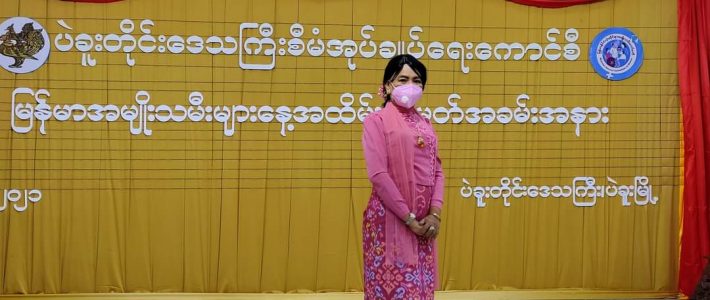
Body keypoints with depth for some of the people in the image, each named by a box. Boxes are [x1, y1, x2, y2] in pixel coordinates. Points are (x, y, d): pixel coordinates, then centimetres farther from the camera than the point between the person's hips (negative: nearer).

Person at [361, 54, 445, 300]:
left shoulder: (424, 124, 15)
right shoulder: (377, 121, -3)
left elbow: (437, 170, 9)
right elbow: (378, 174, -12)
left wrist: (435, 214, -7)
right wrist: (408, 218, -15)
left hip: (424, 221, 6)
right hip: (391, 218, -6)